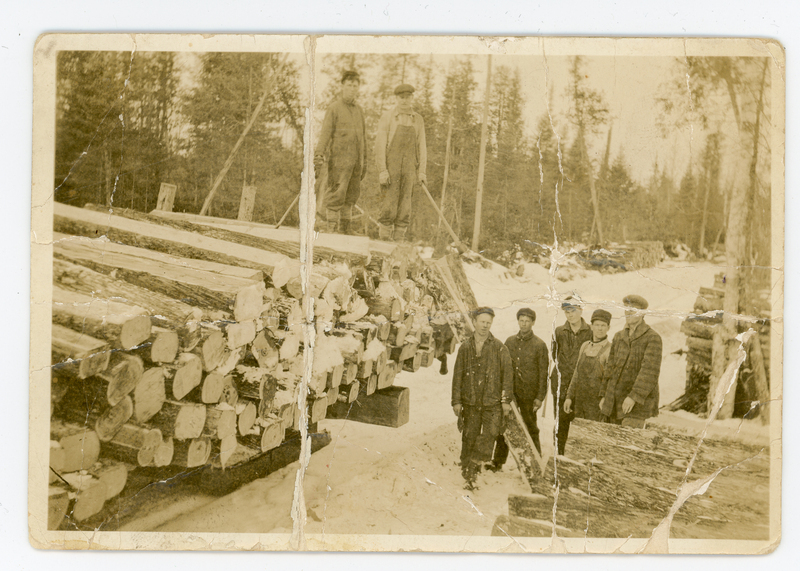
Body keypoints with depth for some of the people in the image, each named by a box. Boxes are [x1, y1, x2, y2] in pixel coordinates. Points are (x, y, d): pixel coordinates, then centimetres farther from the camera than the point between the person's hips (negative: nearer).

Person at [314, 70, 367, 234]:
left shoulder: (359, 110, 19)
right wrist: (319, 154, -20)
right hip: (339, 159, -6)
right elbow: (325, 133, -7)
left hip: (356, 160, 6)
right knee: (336, 194, -11)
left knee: (352, 195, 5)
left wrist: (364, 162, 21)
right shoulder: (334, 108, 1)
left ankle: (344, 228, 11)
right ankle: (330, 227, -7)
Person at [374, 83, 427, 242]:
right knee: (390, 204, -7)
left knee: (404, 205, 1)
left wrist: (422, 171, 1)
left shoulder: (418, 120, 8)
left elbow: (421, 147, 9)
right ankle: (384, 238, 4)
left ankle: (398, 239, 7)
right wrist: (382, 170, -16)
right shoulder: (387, 117, -4)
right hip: (391, 166, -3)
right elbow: (380, 145, -8)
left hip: (409, 167, 3)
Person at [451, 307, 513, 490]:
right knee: (469, 437, 6)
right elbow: (458, 375, 8)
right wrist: (456, 401, 4)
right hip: (470, 401, 2)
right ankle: (467, 470, 18)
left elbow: (507, 374, 3)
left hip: (492, 402, -1)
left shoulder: (500, 348, 2)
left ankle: (473, 467, -5)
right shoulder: (465, 348, 7)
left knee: (490, 434, -14)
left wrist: (506, 400, -2)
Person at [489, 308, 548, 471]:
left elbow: (543, 373, -4)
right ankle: (498, 461, 16)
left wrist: (540, 397, -9)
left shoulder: (539, 345, -4)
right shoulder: (510, 342, 9)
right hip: (509, 392, 4)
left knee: (530, 429, 5)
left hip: (529, 394, -4)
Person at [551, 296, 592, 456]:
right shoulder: (559, 332, 8)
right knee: (561, 422, 1)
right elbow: (556, 356, 11)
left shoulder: (590, 332, 3)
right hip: (562, 384, 1)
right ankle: (560, 456, 9)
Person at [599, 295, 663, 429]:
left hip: (638, 401, -6)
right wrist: (604, 394, 13)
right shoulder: (619, 337, 12)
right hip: (615, 400, 6)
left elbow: (650, 371, -17)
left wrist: (634, 397, -24)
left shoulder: (653, 338, -8)